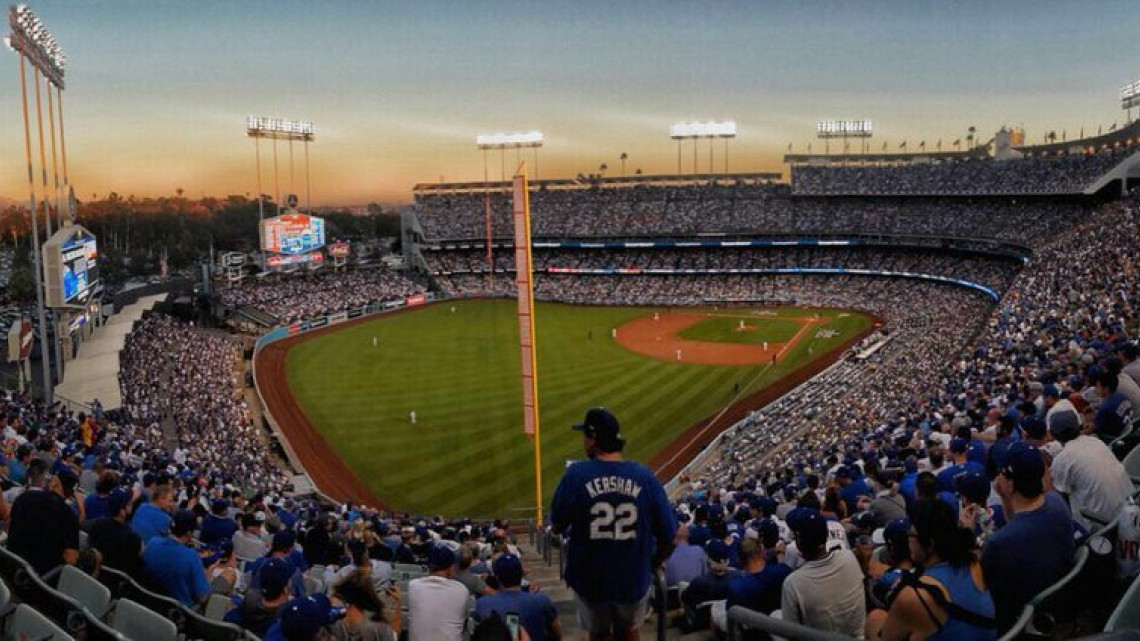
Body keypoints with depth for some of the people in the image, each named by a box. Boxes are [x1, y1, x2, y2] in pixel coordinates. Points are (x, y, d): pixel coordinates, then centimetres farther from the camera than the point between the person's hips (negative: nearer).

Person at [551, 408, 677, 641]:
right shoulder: (646, 477, -12)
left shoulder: (576, 475, -17)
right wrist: (653, 565, 10)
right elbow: (668, 536, -8)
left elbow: (558, 527, -6)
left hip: (590, 579, -1)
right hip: (634, 579, 1)